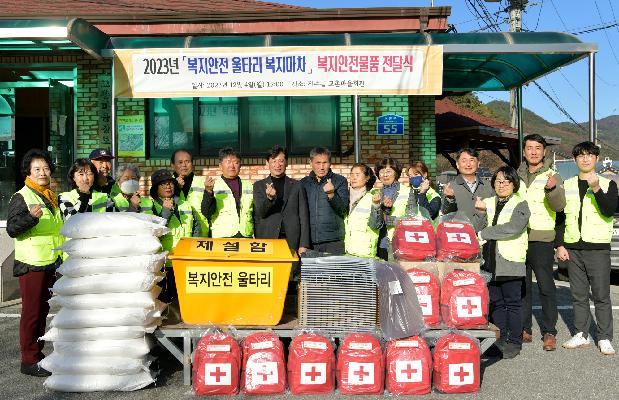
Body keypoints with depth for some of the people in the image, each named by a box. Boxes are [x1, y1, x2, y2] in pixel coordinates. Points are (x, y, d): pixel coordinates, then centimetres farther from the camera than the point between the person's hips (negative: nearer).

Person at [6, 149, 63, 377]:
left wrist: (62, 260, 23)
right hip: (31, 264, -8)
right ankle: (29, 361, 5)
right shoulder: (21, 197, -9)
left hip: (50, 263, 8)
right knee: (31, 312, -3)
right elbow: (11, 229, -19)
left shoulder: (51, 197, 15)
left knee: (43, 310, 14)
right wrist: (31, 217, -34)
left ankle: (38, 354, 24)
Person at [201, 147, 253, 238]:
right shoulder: (213, 185, 5)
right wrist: (208, 191, -20)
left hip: (246, 236, 3)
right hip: (221, 236, -3)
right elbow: (206, 213, -6)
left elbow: (255, 214, 20)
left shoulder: (249, 186, 17)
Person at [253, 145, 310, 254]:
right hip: (267, 241, 0)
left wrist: (304, 245, 0)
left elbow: (304, 216, 8)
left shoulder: (297, 185, 11)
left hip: (292, 242, 1)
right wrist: (269, 198, -22)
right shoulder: (259, 185, 10)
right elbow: (259, 213, -2)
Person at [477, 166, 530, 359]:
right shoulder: (488, 203, 15)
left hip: (511, 261, -5)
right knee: (495, 303, 10)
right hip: (491, 260, 5)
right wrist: (479, 210, -1)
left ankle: (514, 342, 12)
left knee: (513, 303, 2)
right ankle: (500, 340, 21)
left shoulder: (520, 204, -2)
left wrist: (484, 233, -16)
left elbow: (513, 228, -19)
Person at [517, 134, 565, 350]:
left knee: (546, 286, -3)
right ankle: (524, 329, 18)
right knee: (522, 286, 9)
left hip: (542, 239, -4)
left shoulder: (552, 176, -1)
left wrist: (553, 188, -33)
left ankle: (549, 332, 5)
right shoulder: (517, 176, 13)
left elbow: (559, 206, -15)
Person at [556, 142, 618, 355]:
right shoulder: (567, 185, 11)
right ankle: (582, 335, 18)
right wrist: (559, 245, 5)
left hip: (598, 247, -3)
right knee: (578, 295, 9)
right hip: (572, 248, 3)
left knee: (601, 296, -1)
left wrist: (597, 190, -24)